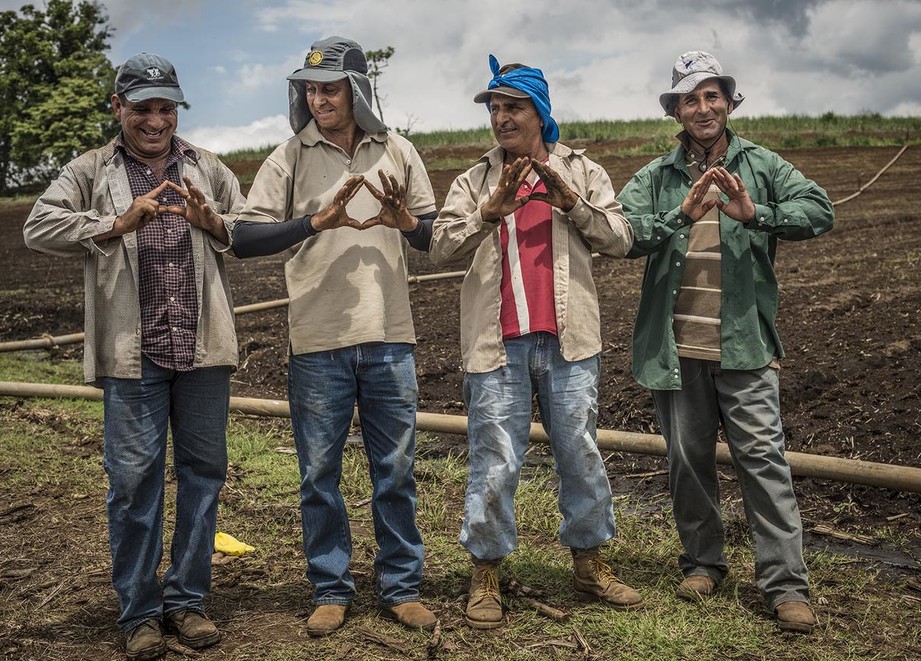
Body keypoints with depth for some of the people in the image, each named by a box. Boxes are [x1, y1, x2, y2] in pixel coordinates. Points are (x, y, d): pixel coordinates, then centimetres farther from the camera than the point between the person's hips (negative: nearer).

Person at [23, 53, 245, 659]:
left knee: (204, 470, 7)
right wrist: (120, 223, -14)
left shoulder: (208, 169, 15)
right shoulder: (91, 171, 8)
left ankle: (187, 600, 21)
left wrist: (211, 223, -7)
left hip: (204, 347, 3)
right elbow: (39, 229, -4)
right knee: (134, 478, 1)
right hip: (132, 354, -2)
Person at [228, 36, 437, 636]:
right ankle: (332, 590, 23)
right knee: (319, 474, 7)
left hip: (389, 339, 1)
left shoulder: (397, 152, 5)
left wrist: (407, 222, -14)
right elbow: (244, 238, -9)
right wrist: (317, 220, -21)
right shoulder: (290, 158, 0)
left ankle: (402, 587, 23)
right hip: (317, 343, -1)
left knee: (396, 470, 9)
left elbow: (437, 237, 8)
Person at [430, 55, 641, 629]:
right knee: (495, 465, 3)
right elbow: (442, 248, -5)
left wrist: (569, 201, -14)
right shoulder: (474, 183, 8)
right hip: (498, 344, -1)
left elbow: (620, 239, -1)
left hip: (567, 342, 1)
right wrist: (491, 212, -20)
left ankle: (591, 565, 27)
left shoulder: (581, 172, 9)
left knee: (583, 458, 11)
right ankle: (487, 577, 17)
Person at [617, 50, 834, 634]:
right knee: (689, 461, 12)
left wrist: (754, 214, -25)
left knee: (763, 457, -4)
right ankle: (703, 563, 28)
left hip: (744, 345, -2)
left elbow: (820, 210, -9)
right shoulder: (655, 178, 6)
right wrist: (682, 216, -25)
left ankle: (787, 585, 2)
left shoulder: (762, 166, 5)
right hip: (675, 348, 2)